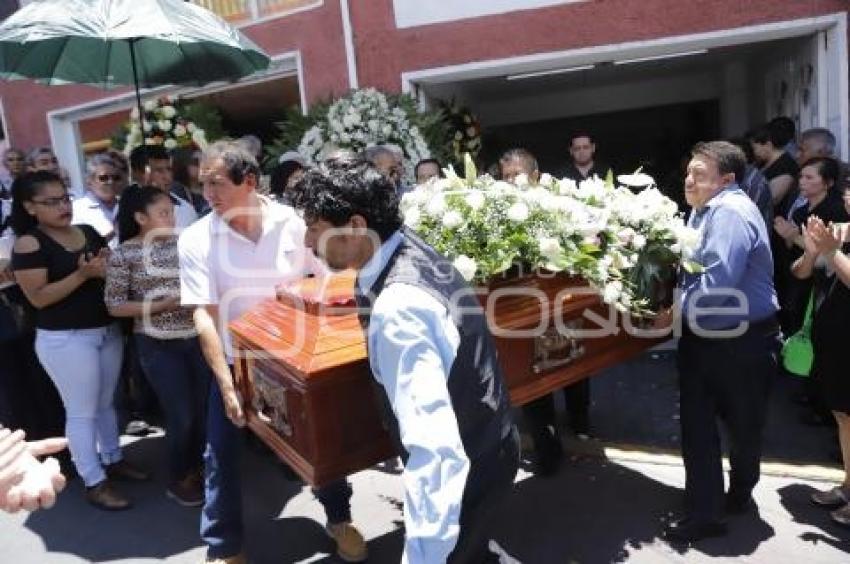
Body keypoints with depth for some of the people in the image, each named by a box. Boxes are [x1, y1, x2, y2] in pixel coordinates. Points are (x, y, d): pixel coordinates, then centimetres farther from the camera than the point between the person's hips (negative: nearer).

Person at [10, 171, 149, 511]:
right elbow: (38, 297, -17)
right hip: (64, 339, -6)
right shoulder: (29, 244, -11)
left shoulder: (88, 232, 6)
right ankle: (94, 483, 16)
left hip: (107, 330, 6)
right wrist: (83, 274, -24)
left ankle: (113, 460, 36)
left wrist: (111, 264, -7)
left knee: (106, 402, 19)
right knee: (82, 411, 4)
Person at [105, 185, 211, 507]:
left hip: (198, 338, 4)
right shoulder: (123, 254, -7)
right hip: (158, 345, -4)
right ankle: (178, 480, 28)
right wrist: (163, 305, -18)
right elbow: (115, 306, -8)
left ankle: (196, 468, 37)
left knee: (205, 409, 11)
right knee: (181, 417, 2)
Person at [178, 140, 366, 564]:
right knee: (222, 456, 5)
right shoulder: (196, 239, -12)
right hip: (236, 363, 0)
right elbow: (204, 316, -15)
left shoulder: (294, 222, -11)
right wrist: (227, 385, -20)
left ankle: (339, 518, 37)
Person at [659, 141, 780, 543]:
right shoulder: (704, 209, 8)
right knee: (697, 424, 9)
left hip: (743, 341, -8)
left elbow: (716, 285, -29)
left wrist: (674, 312, -17)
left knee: (743, 424, 15)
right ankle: (704, 514, 21)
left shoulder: (731, 213, -22)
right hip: (703, 338, 8)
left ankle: (739, 494, 37)